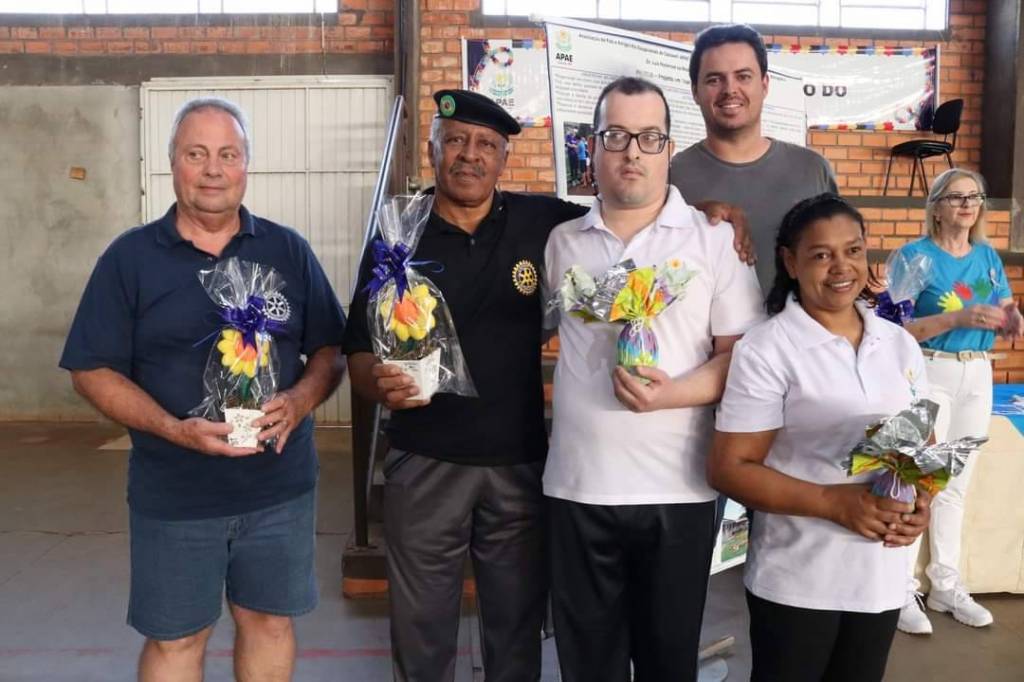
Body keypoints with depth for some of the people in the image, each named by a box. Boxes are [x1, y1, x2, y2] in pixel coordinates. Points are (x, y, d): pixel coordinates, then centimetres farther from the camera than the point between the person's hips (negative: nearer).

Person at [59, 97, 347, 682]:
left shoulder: (289, 250, 2)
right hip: (173, 495, -1)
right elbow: (93, 370, -3)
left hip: (281, 485, 1)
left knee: (269, 620, 15)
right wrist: (176, 430, -18)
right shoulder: (131, 257, -2)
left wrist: (298, 402, -16)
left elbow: (331, 350, 5)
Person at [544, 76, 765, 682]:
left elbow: (742, 355, -5)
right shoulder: (562, 242, 8)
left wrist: (672, 394, -20)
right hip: (577, 486, 2)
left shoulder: (714, 238, -2)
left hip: (678, 490, -2)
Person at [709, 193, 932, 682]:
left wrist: (922, 503, -7)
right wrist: (834, 502, -22)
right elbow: (728, 468, -15)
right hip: (796, 583, -5)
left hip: (882, 577, 5)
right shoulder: (765, 350, -12)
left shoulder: (900, 344, 5)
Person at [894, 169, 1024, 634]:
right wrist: (958, 319, -26)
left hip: (978, 376, 6)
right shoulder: (915, 255, -9)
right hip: (929, 375, -6)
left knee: (957, 484, 12)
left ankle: (946, 586, 23)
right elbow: (897, 327, -16)